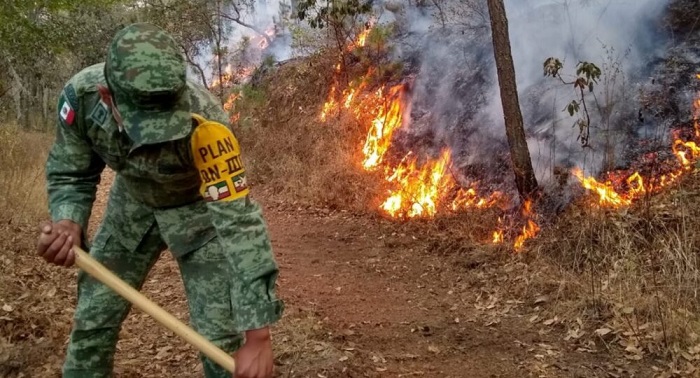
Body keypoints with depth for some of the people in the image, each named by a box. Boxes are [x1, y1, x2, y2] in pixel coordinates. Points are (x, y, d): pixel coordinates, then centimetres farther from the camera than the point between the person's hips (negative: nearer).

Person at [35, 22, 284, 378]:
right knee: (92, 321, 6)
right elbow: (70, 173, -9)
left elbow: (238, 220, -39)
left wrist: (257, 334, -41)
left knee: (219, 334, -9)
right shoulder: (80, 95, -27)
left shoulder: (203, 119, -39)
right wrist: (68, 222, -33)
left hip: (199, 206, -3)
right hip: (133, 203, 4)